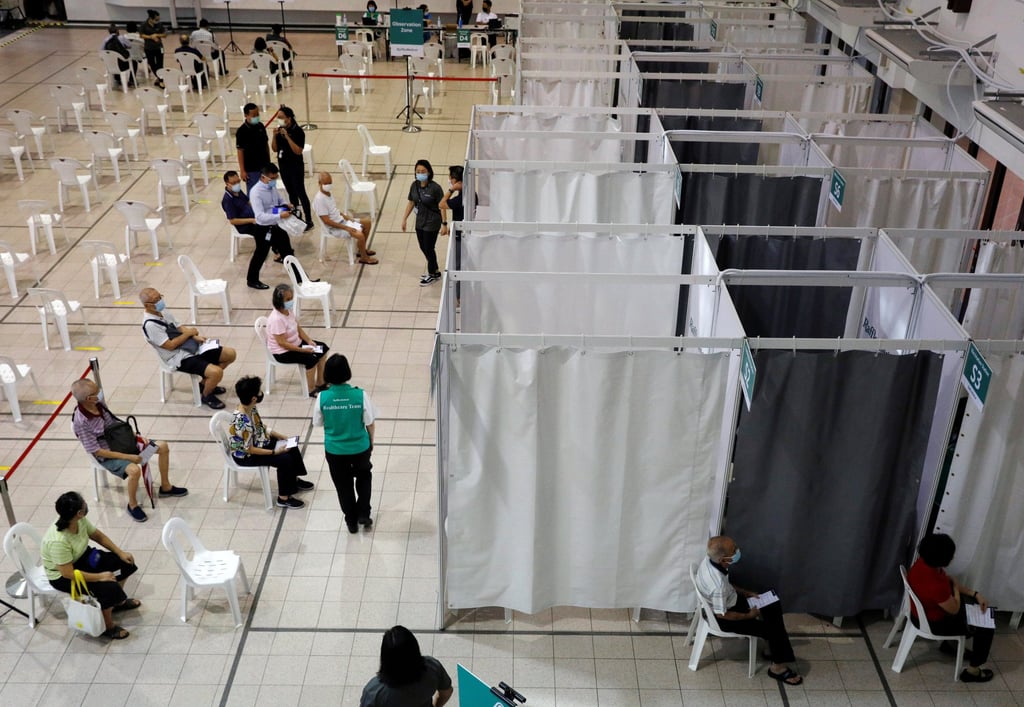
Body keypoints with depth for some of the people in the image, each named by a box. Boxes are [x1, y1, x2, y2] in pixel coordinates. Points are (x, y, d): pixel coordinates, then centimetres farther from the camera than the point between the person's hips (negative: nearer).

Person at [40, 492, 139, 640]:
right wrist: (99, 576, -29)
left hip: (82, 557, 8)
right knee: (108, 587, -22)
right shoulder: (58, 541, -38)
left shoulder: (80, 521, -16)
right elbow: (68, 573, -32)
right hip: (62, 575, -8)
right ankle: (107, 627, 3)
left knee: (124, 562, 2)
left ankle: (118, 601, 27)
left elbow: (98, 536, 2)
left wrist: (120, 553, -5)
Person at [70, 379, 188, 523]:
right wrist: (128, 457, -23)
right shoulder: (81, 422, -27)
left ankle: (165, 487, 19)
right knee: (134, 470, -35)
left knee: (163, 446, 0)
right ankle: (133, 505, -7)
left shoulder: (99, 404, -6)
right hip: (107, 455, -8)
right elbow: (97, 451, -22)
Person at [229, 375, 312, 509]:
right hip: (245, 455, -9)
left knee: (291, 447, 9)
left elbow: (261, 427, 8)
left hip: (257, 442, 9)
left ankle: (294, 480, 30)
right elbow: (249, 449, -28)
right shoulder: (242, 422, -37)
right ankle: (283, 498, -5)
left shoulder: (250, 408, -10)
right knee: (284, 459, -19)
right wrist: (274, 452, -24)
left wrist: (281, 437, 2)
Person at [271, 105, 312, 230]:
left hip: (296, 167, -7)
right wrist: (274, 136, -12)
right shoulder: (280, 130, 1)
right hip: (283, 166, 7)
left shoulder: (298, 131, -17)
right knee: (291, 193, 16)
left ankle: (309, 221, 6)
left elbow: (298, 151, -24)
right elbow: (275, 149, 6)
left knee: (300, 193, -1)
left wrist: (287, 136, -29)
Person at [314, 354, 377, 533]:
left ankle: (351, 521, 35)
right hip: (360, 447, -1)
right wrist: (371, 443, 9)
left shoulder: (323, 397, -19)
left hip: (335, 450, 1)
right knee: (364, 476, 29)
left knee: (343, 485, 22)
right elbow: (369, 423, -11)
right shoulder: (360, 395, -21)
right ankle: (363, 514, 28)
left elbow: (317, 423, -3)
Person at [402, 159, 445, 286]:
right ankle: (435, 271, 34)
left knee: (428, 249, 3)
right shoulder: (415, 185, -1)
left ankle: (432, 274, 25)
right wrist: (404, 219, 9)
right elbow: (411, 203, 9)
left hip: (432, 223, -6)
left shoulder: (435, 188, -19)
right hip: (420, 222, 6)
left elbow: (442, 207, -15)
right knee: (423, 248, 15)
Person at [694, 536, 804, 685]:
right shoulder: (718, 585, -40)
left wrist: (745, 592, 6)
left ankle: (774, 645, 32)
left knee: (774, 606, 14)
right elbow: (722, 614, -24)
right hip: (724, 619, -8)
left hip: (728, 600, 8)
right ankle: (778, 667, 18)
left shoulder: (710, 559, -17)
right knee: (774, 629, -4)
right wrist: (749, 615, -11)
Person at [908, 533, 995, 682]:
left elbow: (947, 580, 2)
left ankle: (950, 643, 39)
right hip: (933, 623, -8)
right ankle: (973, 671, 19)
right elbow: (954, 610, -21)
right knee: (986, 627, 3)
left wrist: (976, 594, -2)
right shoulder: (936, 586, -40)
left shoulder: (923, 563, -16)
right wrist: (955, 586, -7)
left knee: (973, 602, 25)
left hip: (922, 610, 8)